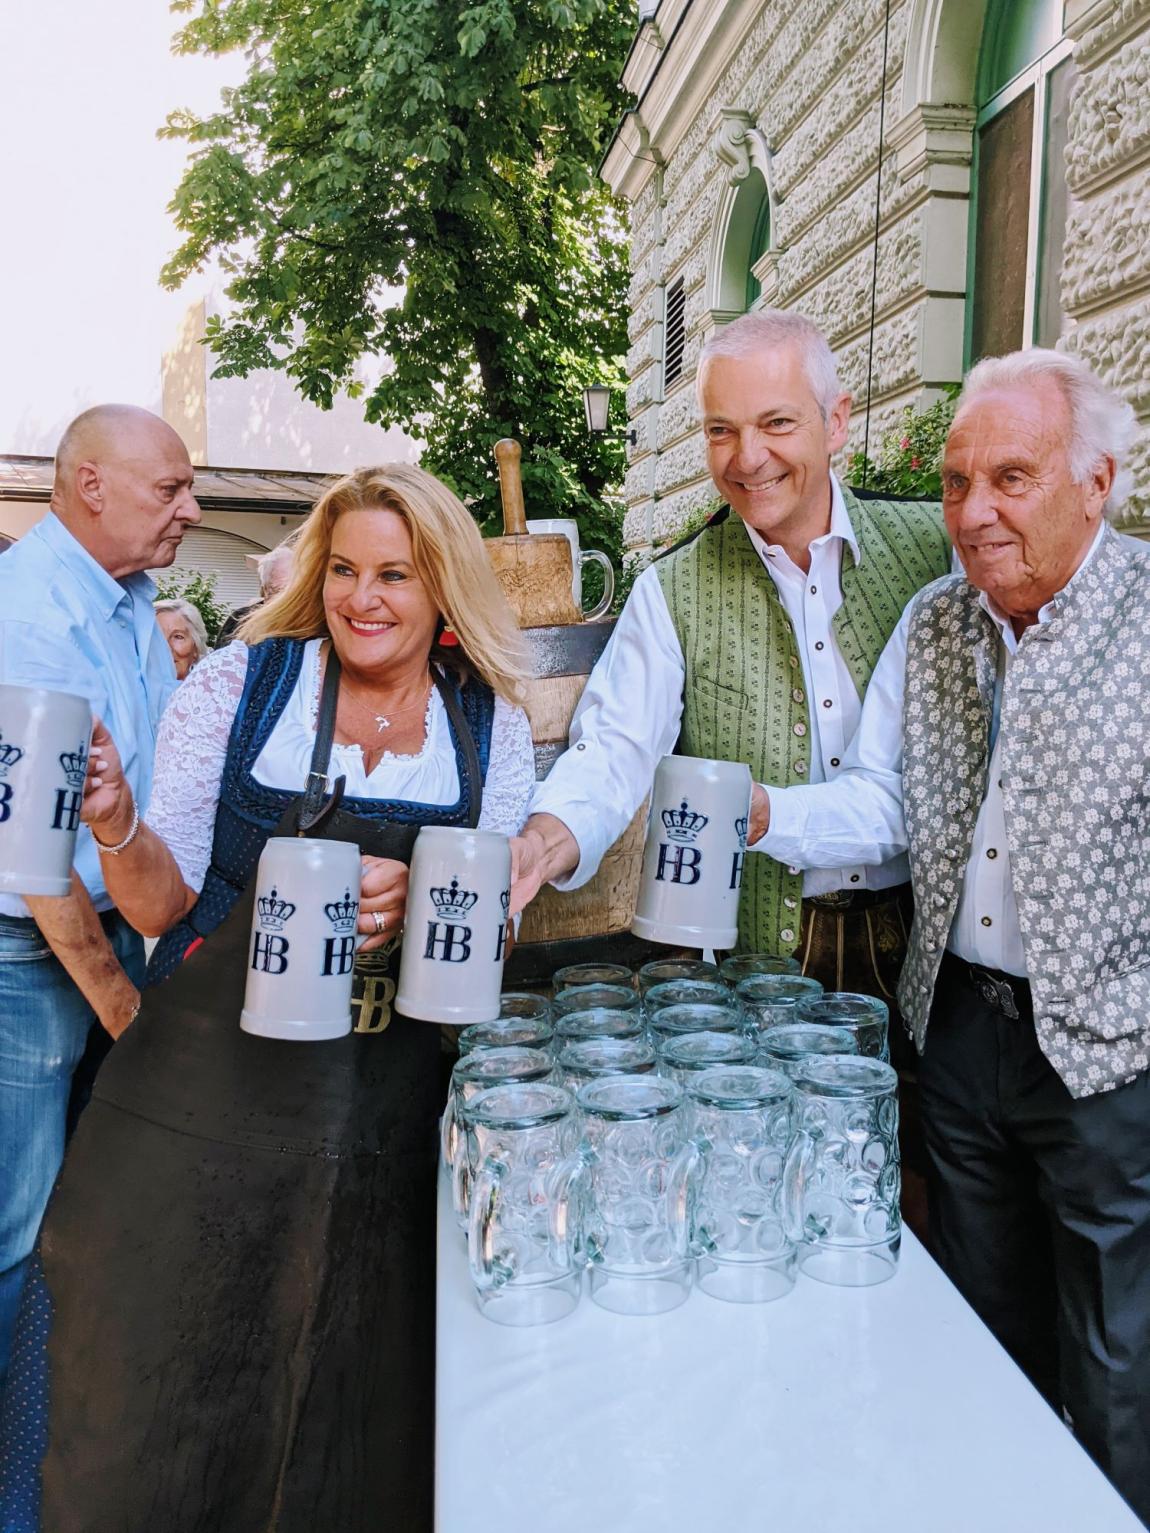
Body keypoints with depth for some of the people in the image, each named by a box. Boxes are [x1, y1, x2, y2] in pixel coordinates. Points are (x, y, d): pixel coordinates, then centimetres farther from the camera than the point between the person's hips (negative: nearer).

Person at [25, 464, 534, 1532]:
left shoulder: (491, 724, 1)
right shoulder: (241, 683, -5)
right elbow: (163, 905, -6)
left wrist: (415, 903, -18)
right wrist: (119, 828, -26)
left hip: (384, 1116, 2)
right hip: (206, 1099, -1)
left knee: (348, 1420, 17)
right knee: (161, 1410, 13)